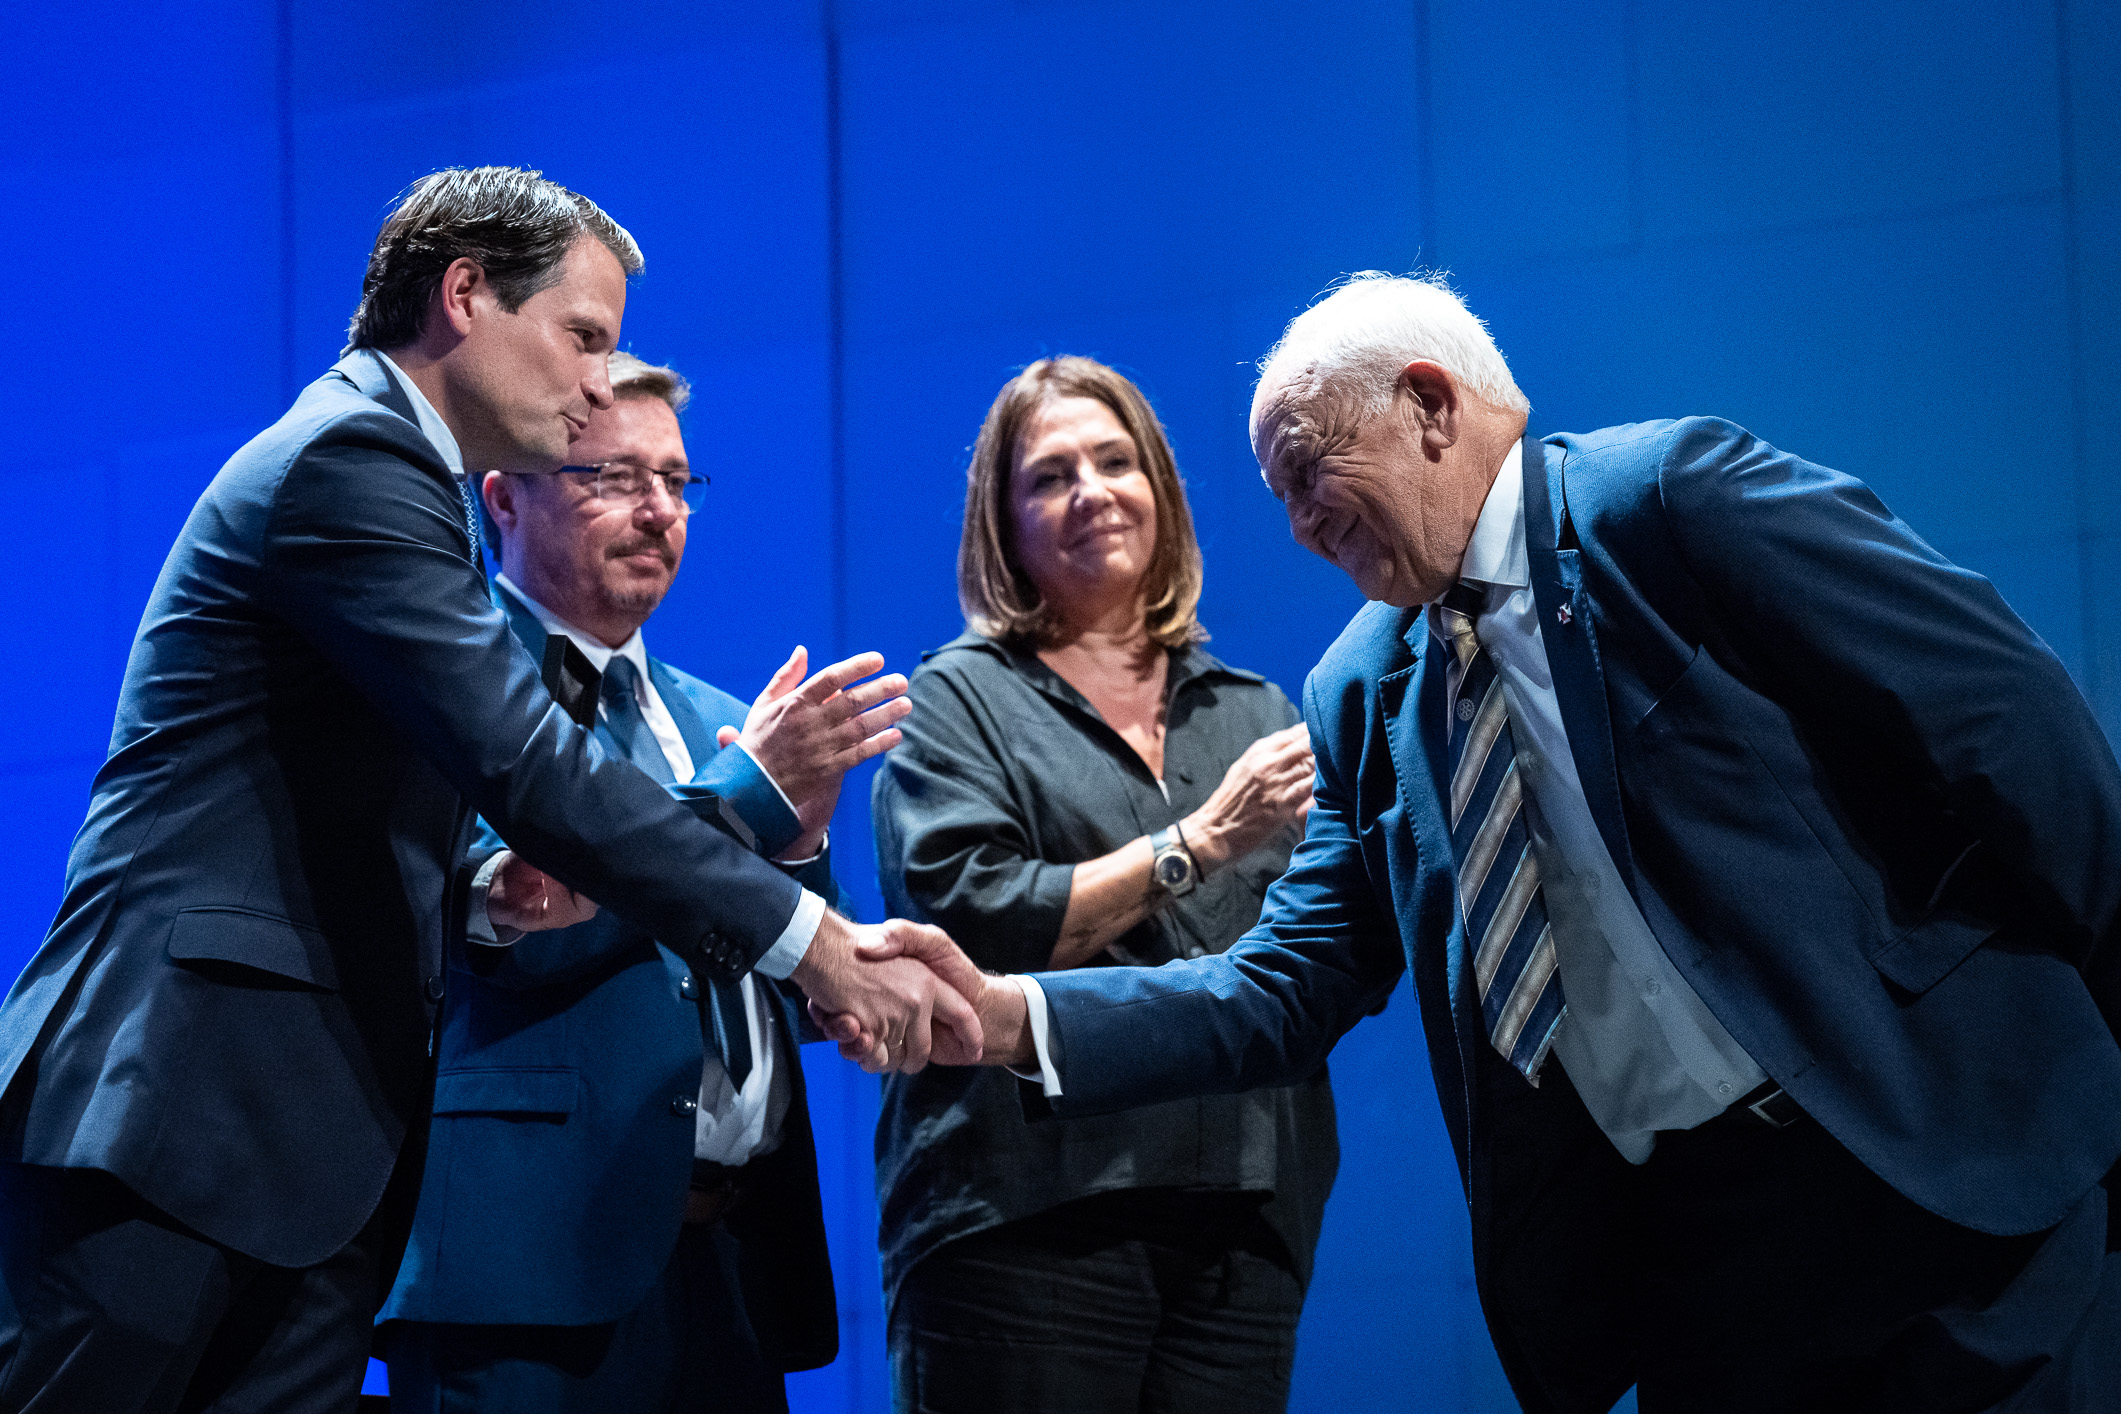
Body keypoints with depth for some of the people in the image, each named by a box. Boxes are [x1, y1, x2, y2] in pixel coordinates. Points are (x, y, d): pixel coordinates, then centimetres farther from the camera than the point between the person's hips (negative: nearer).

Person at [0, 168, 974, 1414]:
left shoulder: (380, 469, 22)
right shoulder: (346, 459, -10)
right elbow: (529, 763, -21)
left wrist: (487, 894, 3)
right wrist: (814, 941, -20)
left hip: (317, 1137, 10)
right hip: (183, 1108, -10)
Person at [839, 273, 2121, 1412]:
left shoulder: (1677, 494, -8)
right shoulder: (1365, 701, 11)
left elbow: (2010, 727, -10)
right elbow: (1293, 987, 10)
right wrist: (1011, 1014, -3)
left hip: (1946, 1175, -6)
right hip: (1682, 1239, 6)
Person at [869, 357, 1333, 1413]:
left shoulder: (1255, 713, 17)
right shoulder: (959, 700, 6)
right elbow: (970, 925, -10)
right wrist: (1197, 842, -9)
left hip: (1242, 1213, 4)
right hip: (1029, 1216, -4)